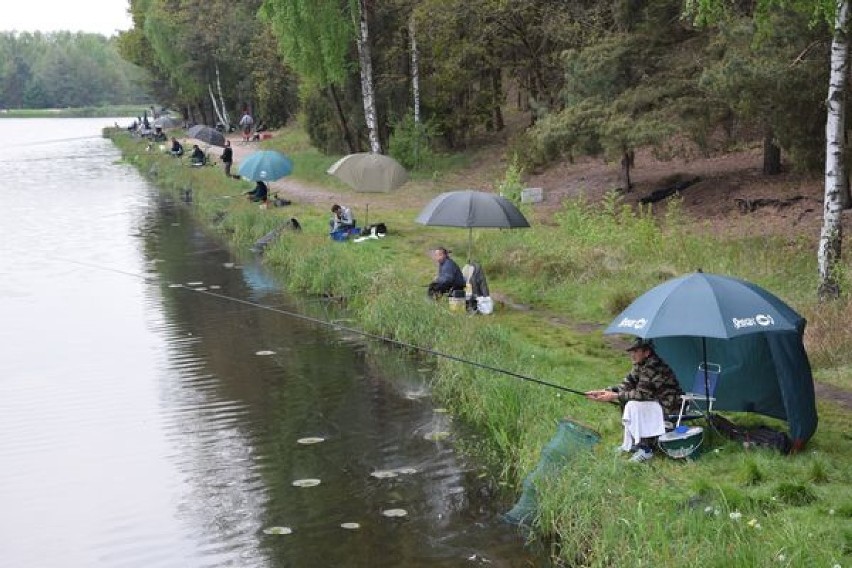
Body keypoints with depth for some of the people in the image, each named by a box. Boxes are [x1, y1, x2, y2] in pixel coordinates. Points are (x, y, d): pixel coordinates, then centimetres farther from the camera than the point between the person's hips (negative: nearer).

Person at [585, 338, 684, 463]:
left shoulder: (653, 366, -25)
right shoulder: (640, 365, 6)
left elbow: (641, 394, -27)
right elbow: (626, 385, 8)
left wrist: (614, 396, -22)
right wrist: (604, 391, -5)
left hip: (670, 408, -10)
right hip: (656, 402, 10)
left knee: (633, 405, -26)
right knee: (625, 401, 7)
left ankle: (645, 449, -19)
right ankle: (630, 444, 13)